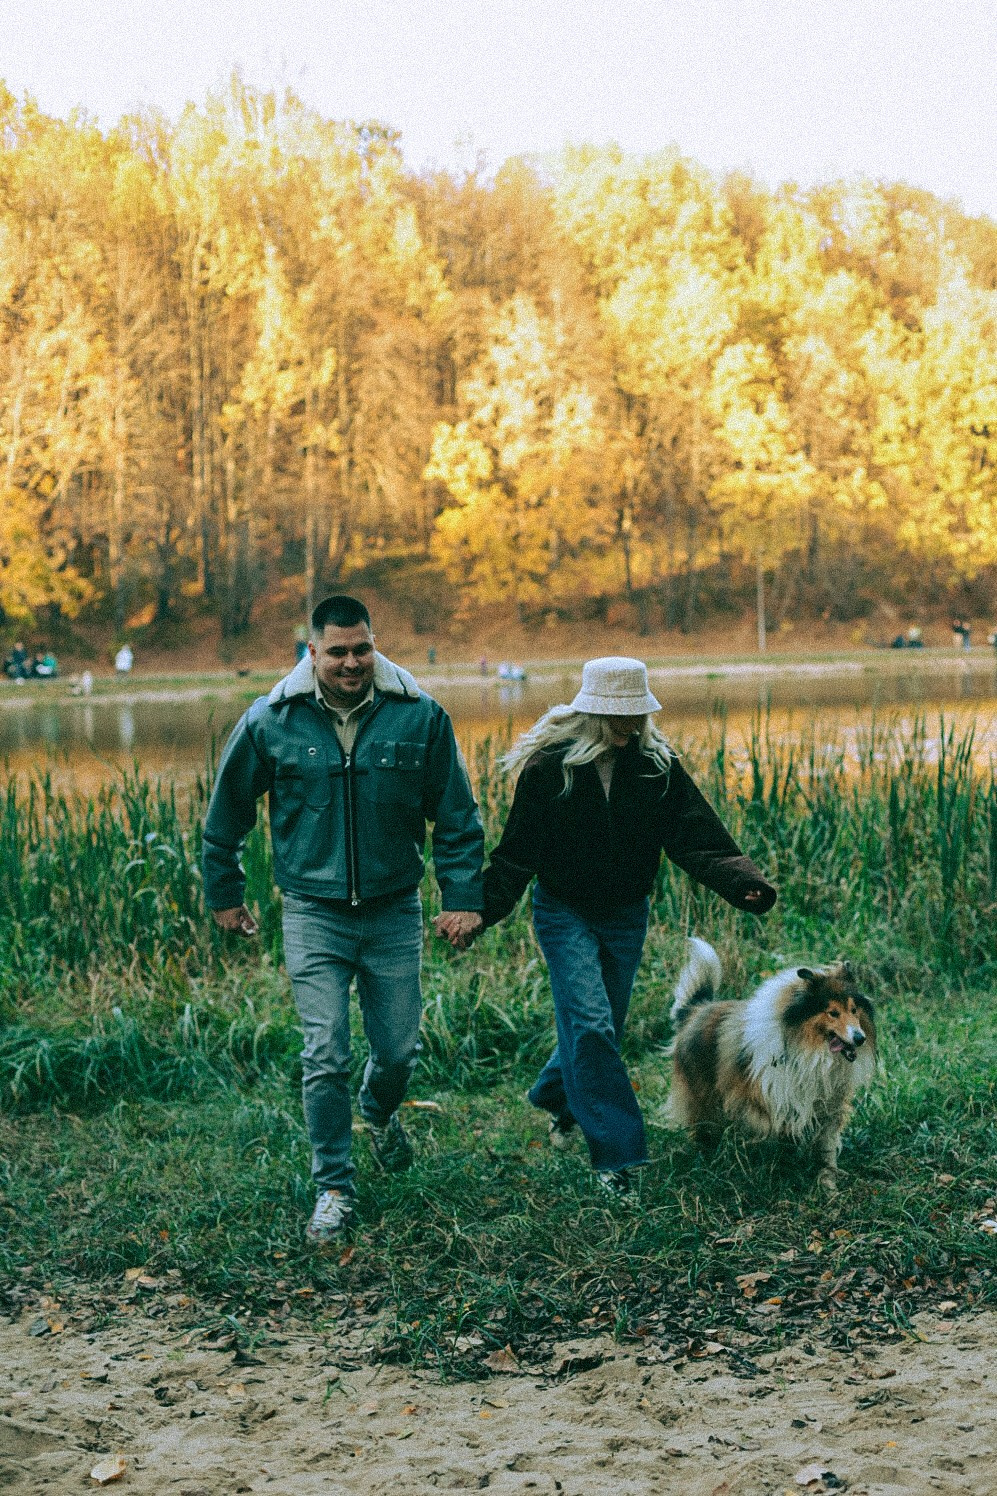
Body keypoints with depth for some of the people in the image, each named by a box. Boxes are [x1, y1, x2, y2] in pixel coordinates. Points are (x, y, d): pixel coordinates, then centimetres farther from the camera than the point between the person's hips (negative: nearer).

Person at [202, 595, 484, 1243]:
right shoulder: (271, 722, -6)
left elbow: (457, 817, 3)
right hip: (315, 915, -1)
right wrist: (225, 892, 13)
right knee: (326, 1057, -5)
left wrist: (464, 896, -1)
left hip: (395, 912, 1)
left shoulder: (421, 717, -5)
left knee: (398, 1050, 10)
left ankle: (381, 1113, 46)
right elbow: (226, 814, 9)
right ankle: (334, 1189, 9)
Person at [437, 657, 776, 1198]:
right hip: (564, 913, -4)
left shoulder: (657, 766, -7)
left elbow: (697, 838, -15)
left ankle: (555, 1099, 44)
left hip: (626, 915, 4)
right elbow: (515, 854, -11)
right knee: (591, 1024, -15)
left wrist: (744, 883, -31)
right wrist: (476, 912, -22)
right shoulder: (549, 767, -15)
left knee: (601, 1027, 13)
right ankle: (614, 1154, -10)